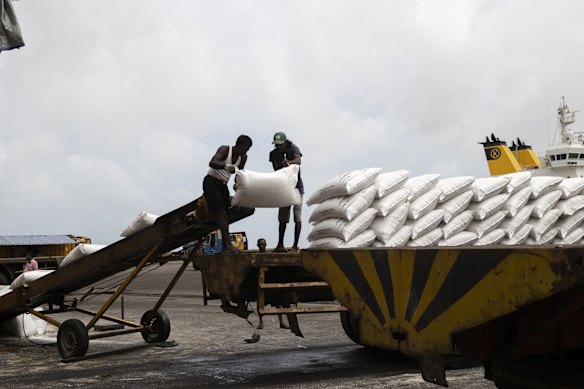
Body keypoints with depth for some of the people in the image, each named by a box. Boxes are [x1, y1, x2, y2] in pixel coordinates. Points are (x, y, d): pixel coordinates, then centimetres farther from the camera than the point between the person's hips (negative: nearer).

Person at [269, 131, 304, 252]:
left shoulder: (293, 149, -11)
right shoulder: (273, 154, 1)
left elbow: (298, 160, -32)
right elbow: (276, 171, -4)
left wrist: (289, 162, -53)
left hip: (296, 186, -4)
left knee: (297, 216, -7)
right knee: (283, 216, 4)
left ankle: (295, 245, -6)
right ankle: (280, 244, 7)